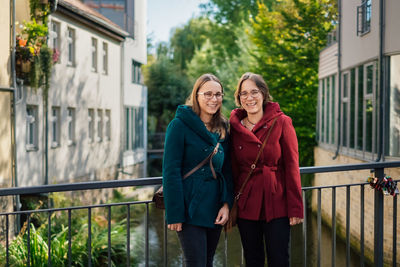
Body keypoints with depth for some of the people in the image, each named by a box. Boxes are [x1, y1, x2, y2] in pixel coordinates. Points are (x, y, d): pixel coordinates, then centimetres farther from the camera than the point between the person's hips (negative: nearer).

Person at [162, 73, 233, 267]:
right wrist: (174, 214, -16)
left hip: (215, 209, 6)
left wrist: (227, 203, -1)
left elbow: (227, 169, 12)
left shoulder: (222, 128, 11)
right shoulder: (180, 125, -9)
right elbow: (171, 171, -12)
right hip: (191, 210, -6)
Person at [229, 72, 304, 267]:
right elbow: (233, 169, 10)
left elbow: (292, 166, -5)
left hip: (276, 203, -2)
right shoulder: (234, 126, 4)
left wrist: (295, 208, -8)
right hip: (246, 205, 3)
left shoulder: (281, 122, -4)